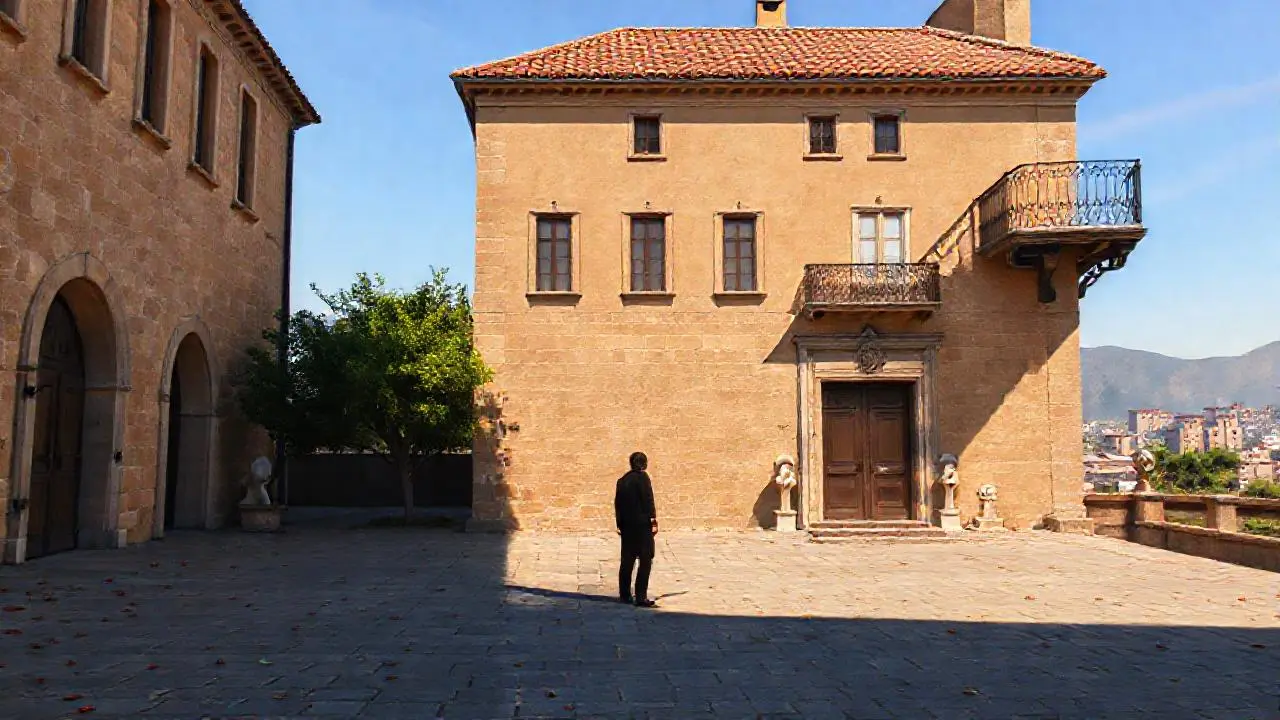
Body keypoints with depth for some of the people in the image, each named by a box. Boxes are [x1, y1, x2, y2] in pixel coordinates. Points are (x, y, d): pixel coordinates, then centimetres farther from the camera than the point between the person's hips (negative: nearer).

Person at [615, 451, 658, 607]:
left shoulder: (622, 480, 12)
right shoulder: (643, 477, -7)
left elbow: (617, 503, 13)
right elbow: (648, 500, -13)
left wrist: (620, 524, 18)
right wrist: (653, 520, -10)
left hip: (627, 526, 7)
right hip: (642, 525, -7)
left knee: (627, 561, 13)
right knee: (645, 561, -4)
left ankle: (624, 594, 18)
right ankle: (641, 597, -8)